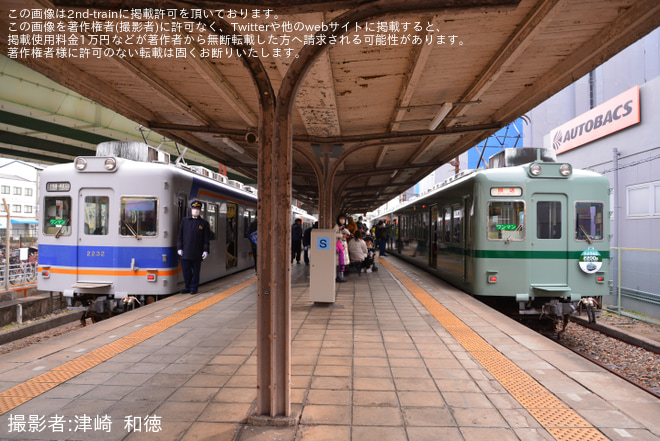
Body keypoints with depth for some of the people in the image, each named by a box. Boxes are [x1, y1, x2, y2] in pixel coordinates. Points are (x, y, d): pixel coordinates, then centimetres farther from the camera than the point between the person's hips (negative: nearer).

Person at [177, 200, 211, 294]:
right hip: (185, 252, 2)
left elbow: (206, 239, 1)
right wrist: (179, 248, 1)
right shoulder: (184, 221, 10)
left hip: (197, 253, -2)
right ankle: (188, 287, 18)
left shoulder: (204, 223, 5)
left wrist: (205, 250, -6)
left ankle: (194, 288, 15)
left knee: (195, 270, 4)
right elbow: (180, 236, 8)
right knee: (186, 270, 4)